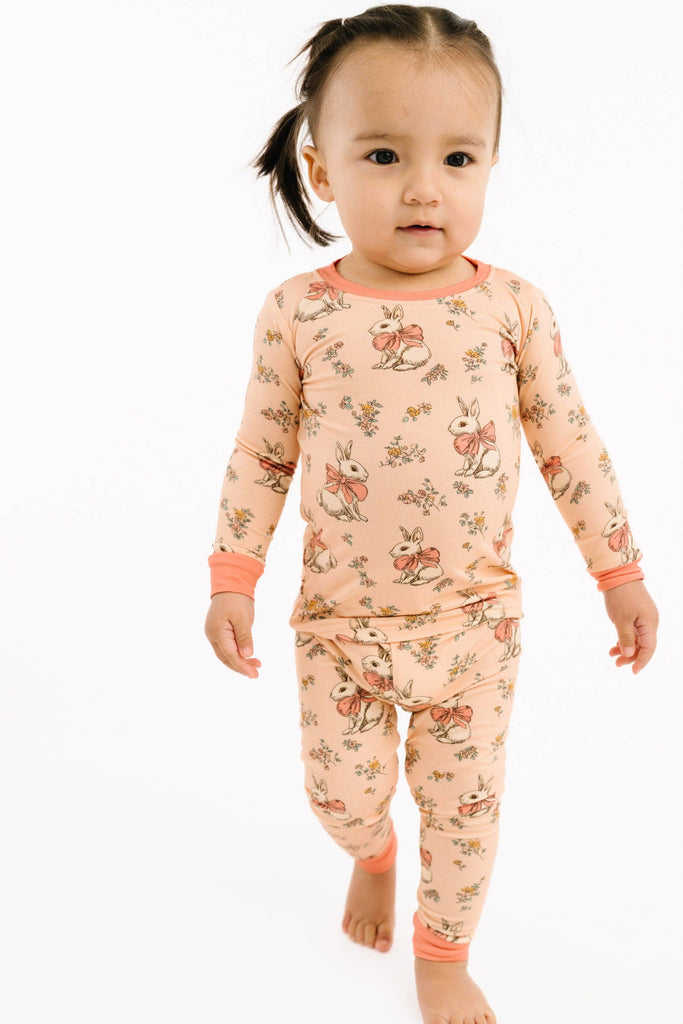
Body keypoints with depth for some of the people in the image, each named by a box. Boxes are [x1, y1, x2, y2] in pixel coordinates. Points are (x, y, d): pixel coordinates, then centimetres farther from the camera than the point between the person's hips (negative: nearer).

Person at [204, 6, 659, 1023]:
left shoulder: (513, 306, -8)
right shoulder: (299, 312, -10)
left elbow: (570, 444, 0)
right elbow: (261, 455, -1)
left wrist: (619, 569, 4)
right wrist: (232, 579, 0)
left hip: (474, 616, 0)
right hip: (340, 618, 0)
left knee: (465, 799, 11)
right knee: (341, 792, 12)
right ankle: (374, 855, 49)